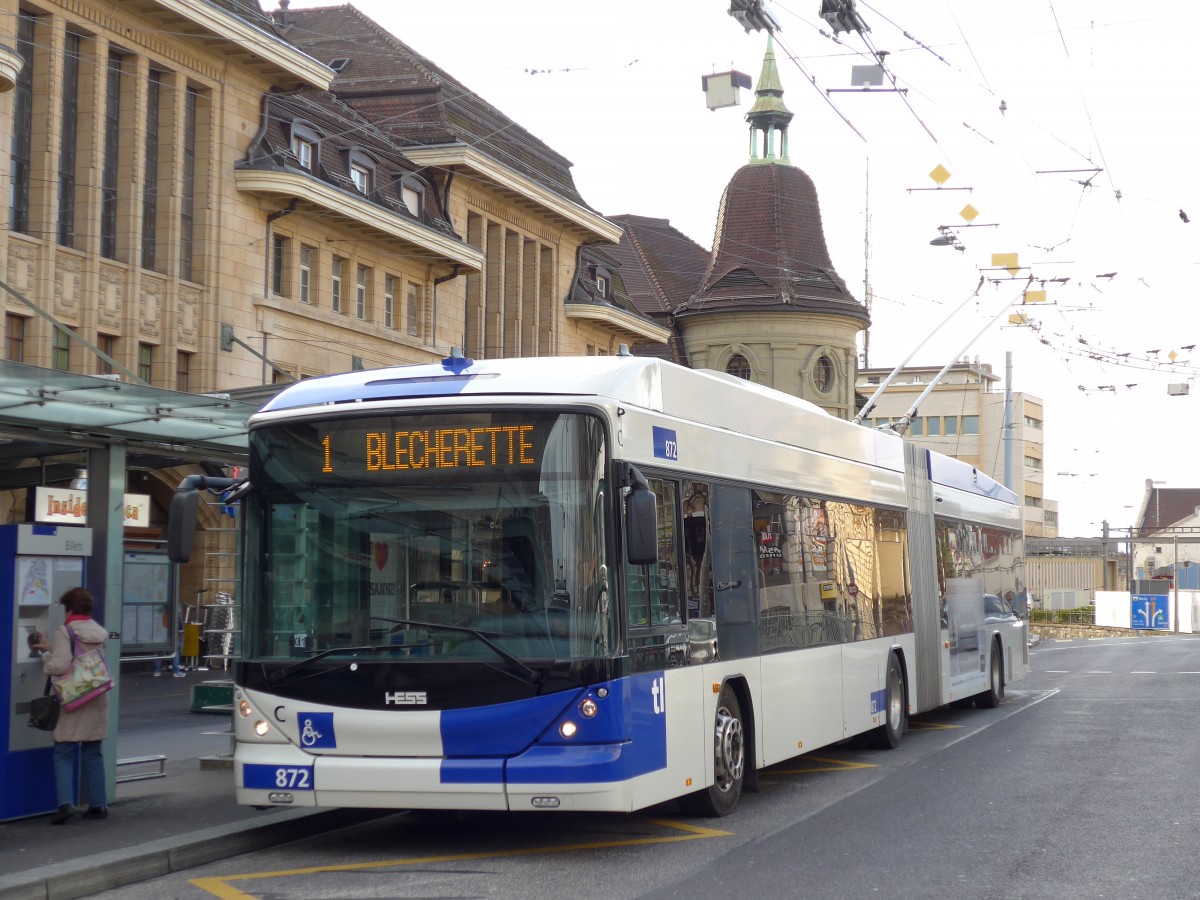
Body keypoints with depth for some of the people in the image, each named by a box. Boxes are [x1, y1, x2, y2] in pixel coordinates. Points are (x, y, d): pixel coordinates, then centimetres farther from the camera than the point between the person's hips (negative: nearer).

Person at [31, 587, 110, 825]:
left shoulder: (64, 633, -11)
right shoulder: (98, 633, 9)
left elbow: (60, 665, -19)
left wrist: (45, 657, 1)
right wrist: (50, 648, 22)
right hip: (97, 700, 6)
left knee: (63, 754, 0)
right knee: (93, 753, 12)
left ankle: (65, 803, -14)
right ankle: (98, 805, 13)